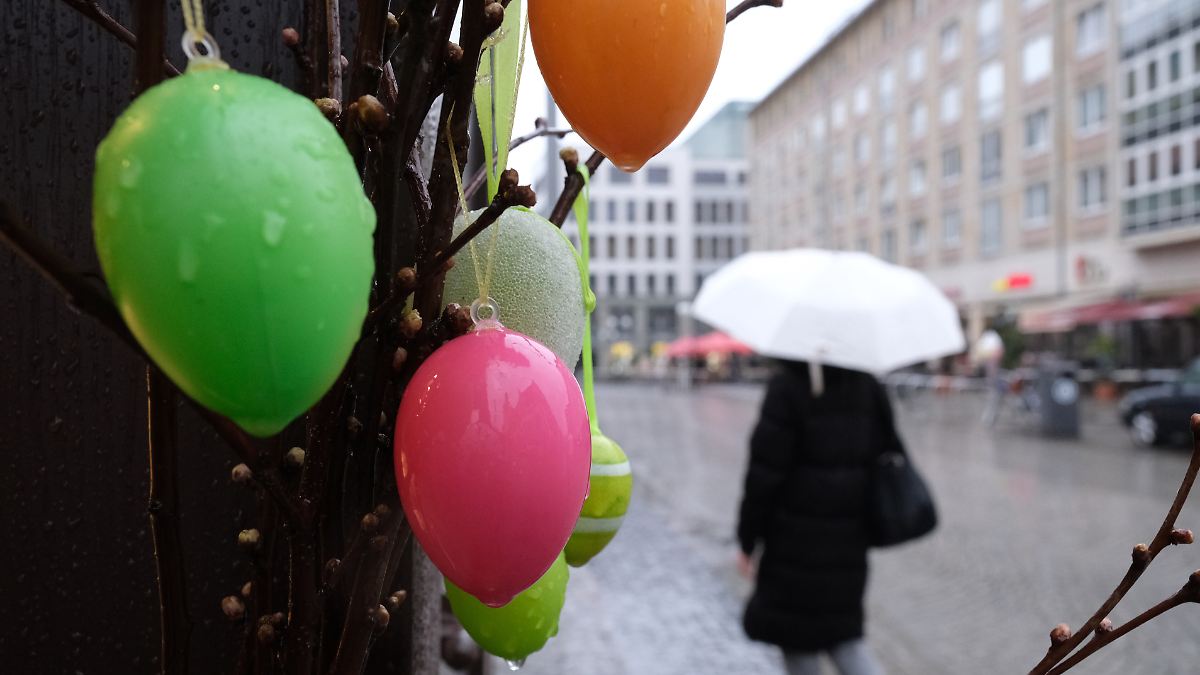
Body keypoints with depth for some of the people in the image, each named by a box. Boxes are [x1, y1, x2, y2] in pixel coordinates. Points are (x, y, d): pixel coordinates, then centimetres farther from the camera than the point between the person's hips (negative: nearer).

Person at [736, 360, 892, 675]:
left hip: (797, 540, -5)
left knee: (796, 636, 12)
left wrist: (747, 541, -6)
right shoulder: (868, 386, 2)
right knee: (840, 629, 19)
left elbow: (764, 475, -16)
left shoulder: (786, 388, -15)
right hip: (850, 541, 6)